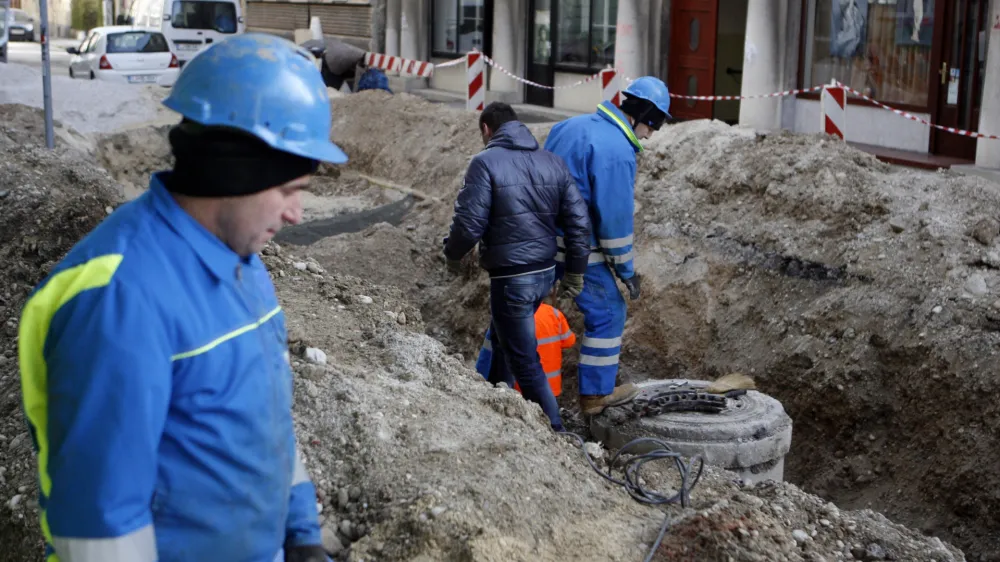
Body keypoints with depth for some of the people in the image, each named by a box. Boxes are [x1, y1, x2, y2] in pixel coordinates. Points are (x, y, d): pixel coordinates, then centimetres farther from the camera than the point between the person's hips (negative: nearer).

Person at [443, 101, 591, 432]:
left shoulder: (485, 163, -12)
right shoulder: (553, 162, 6)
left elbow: (469, 223, -15)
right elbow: (578, 221, 4)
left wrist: (453, 255, 4)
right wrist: (575, 272, 12)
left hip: (510, 279, -7)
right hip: (546, 273, 8)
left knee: (525, 362, 1)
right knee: (502, 340, 27)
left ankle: (554, 431, 3)